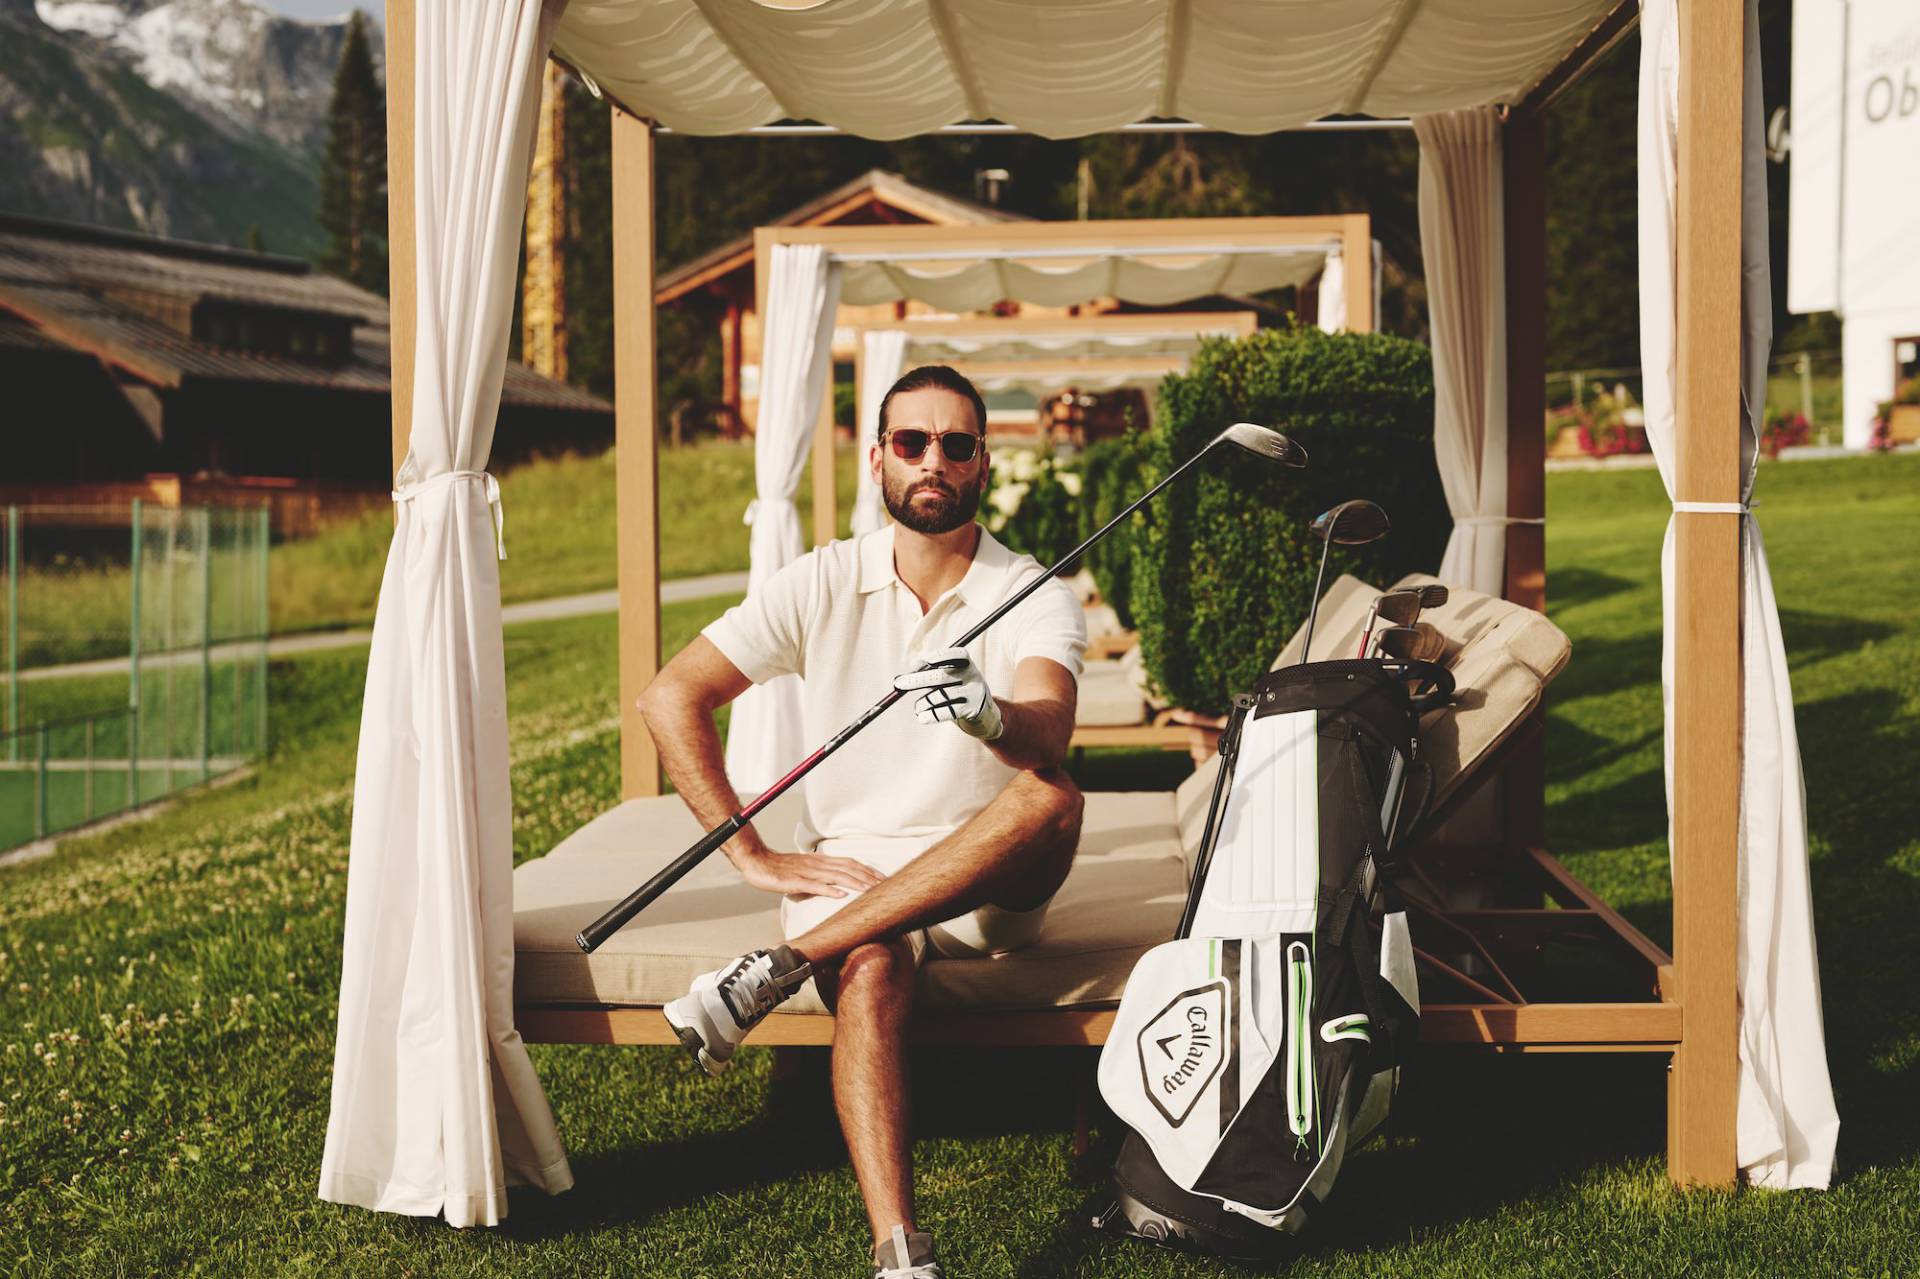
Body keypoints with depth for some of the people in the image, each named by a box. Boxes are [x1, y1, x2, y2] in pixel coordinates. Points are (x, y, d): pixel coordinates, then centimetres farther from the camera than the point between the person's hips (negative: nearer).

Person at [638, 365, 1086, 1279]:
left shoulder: (1036, 598, -4)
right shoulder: (823, 584, 1)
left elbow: (1048, 734, -25)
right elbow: (670, 698, -1)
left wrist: (990, 715, -50)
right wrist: (754, 855, -7)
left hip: (987, 886, 0)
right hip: (851, 872, 0)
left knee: (1050, 796, -33)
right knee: (871, 975, -33)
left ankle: (776, 970, -31)